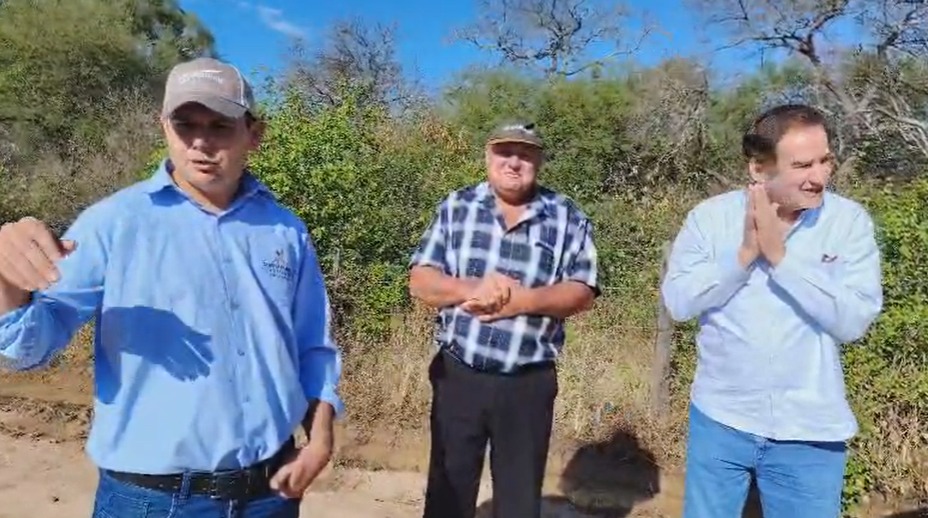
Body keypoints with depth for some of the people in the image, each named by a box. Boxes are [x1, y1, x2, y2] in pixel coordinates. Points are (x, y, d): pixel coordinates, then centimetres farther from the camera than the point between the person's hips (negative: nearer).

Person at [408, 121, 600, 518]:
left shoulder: (568, 219, -1)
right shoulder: (455, 208, 2)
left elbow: (581, 293, -6)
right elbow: (420, 280, -2)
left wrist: (522, 300, -22)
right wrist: (472, 288, -21)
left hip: (529, 383, 0)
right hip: (457, 374, 1)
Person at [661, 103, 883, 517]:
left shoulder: (850, 221, -6)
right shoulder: (710, 215, -6)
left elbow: (854, 321, -16)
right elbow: (678, 301, -11)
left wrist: (780, 254, -21)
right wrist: (745, 253, -20)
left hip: (811, 432, 0)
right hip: (721, 420, 1)